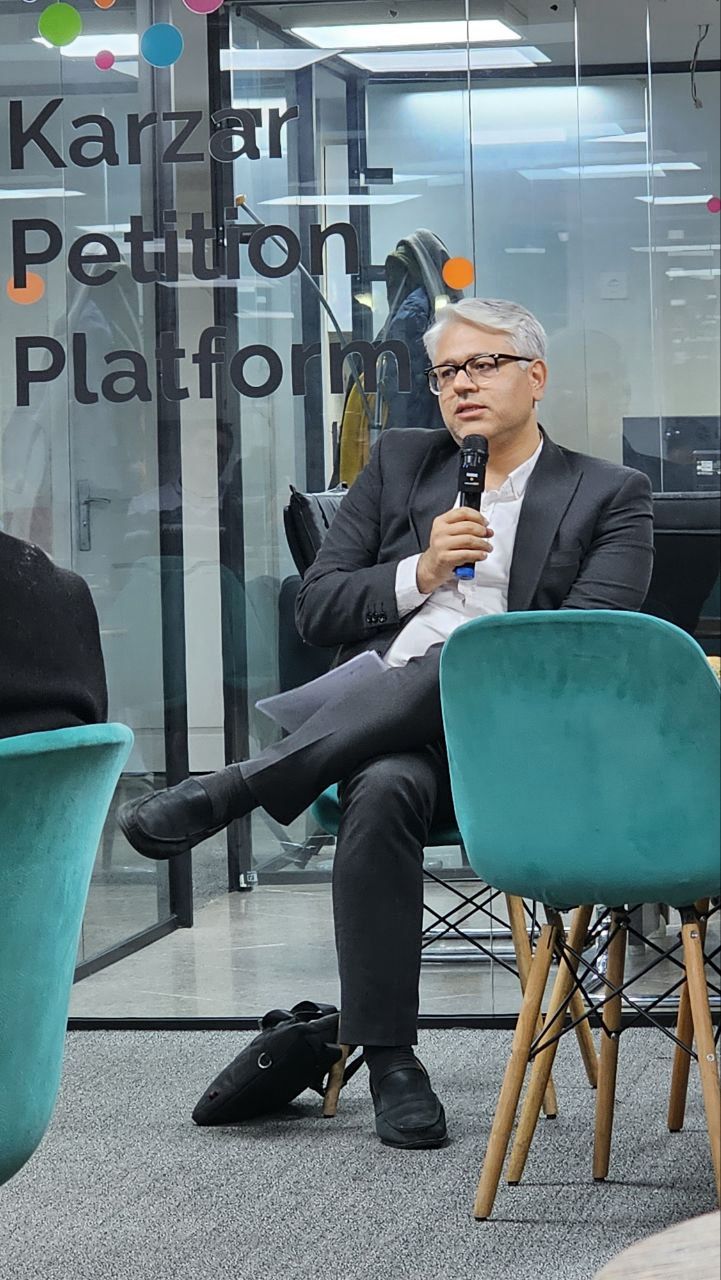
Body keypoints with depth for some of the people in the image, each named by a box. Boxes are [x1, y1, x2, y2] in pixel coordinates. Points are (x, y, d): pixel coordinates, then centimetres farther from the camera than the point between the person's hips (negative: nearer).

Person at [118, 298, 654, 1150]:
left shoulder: (610, 497, 12)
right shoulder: (399, 465, 21)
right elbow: (317, 612, 14)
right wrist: (420, 574, -2)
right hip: (379, 719, 2)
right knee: (382, 791, -35)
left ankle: (229, 791, -33)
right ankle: (390, 1062, -28)